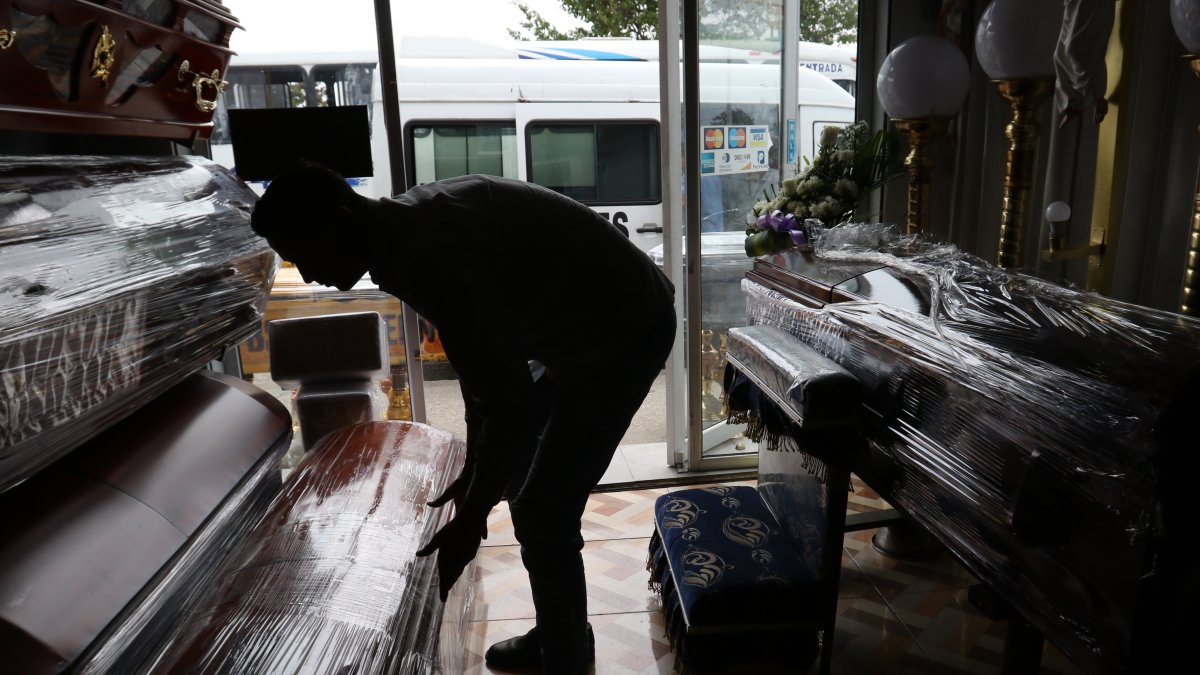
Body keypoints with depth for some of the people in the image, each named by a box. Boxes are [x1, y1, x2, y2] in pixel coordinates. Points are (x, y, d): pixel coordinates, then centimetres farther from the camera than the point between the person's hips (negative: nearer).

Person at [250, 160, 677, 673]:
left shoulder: (430, 253, -30)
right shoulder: (408, 233, 2)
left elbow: (510, 403, -28)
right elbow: (482, 365, 10)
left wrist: (471, 517, -16)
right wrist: (474, 472, 16)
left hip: (624, 329, -10)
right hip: (581, 326, 10)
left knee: (542, 514, -5)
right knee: (524, 488, 17)